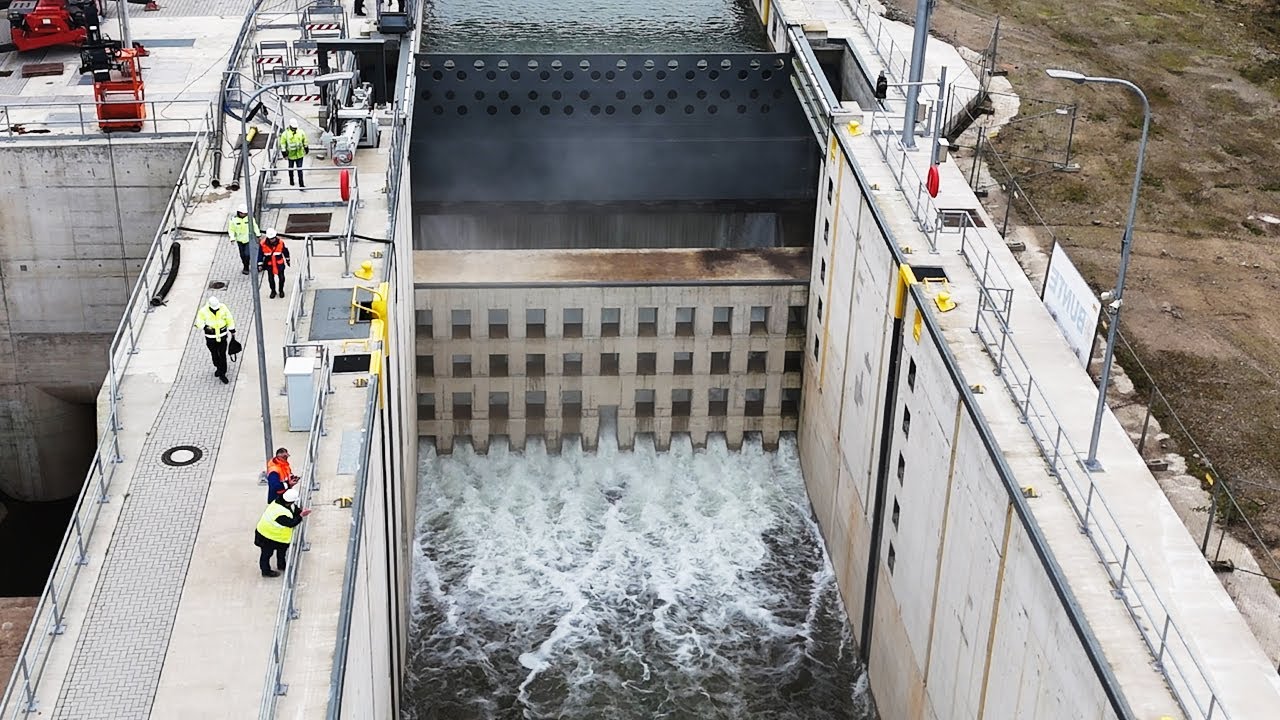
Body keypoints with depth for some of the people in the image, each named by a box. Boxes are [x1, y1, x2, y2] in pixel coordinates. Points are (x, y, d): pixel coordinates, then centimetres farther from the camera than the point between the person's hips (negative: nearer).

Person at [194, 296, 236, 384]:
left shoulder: (223, 308, -16)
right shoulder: (204, 310, -19)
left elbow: (229, 319, -3)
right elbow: (199, 321, -9)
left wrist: (232, 331, 3)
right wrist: (205, 327, -29)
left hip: (222, 335, 0)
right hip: (210, 336, 0)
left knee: (222, 355, 1)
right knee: (214, 354, 17)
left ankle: (222, 374, 12)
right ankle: (217, 367, 45)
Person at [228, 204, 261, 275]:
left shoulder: (250, 218, -10)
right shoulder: (234, 220, -12)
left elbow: (255, 226, 5)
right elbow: (231, 230, -5)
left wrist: (258, 234, 13)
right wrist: (232, 239, -16)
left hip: (249, 240, -2)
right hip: (240, 240, 2)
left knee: (247, 254, -12)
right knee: (242, 255, 12)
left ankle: (246, 268, 9)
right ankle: (245, 267, 34)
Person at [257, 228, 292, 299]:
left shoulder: (280, 242, -15)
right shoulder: (263, 244, -18)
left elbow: (285, 251, 3)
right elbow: (260, 255, -9)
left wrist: (287, 260, 15)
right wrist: (260, 265, -9)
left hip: (279, 264, 0)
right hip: (269, 264, 0)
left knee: (281, 277, 5)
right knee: (271, 278, 9)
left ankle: (281, 290, 29)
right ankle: (273, 291, 32)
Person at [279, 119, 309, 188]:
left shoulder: (301, 132, -2)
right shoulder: (285, 134, -10)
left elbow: (305, 141, 12)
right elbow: (283, 144, -7)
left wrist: (306, 150, 18)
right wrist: (284, 154, -9)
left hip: (300, 154, 0)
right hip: (290, 155, 0)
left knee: (300, 169, -4)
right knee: (291, 169, 18)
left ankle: (301, 184, -4)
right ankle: (291, 181, 41)